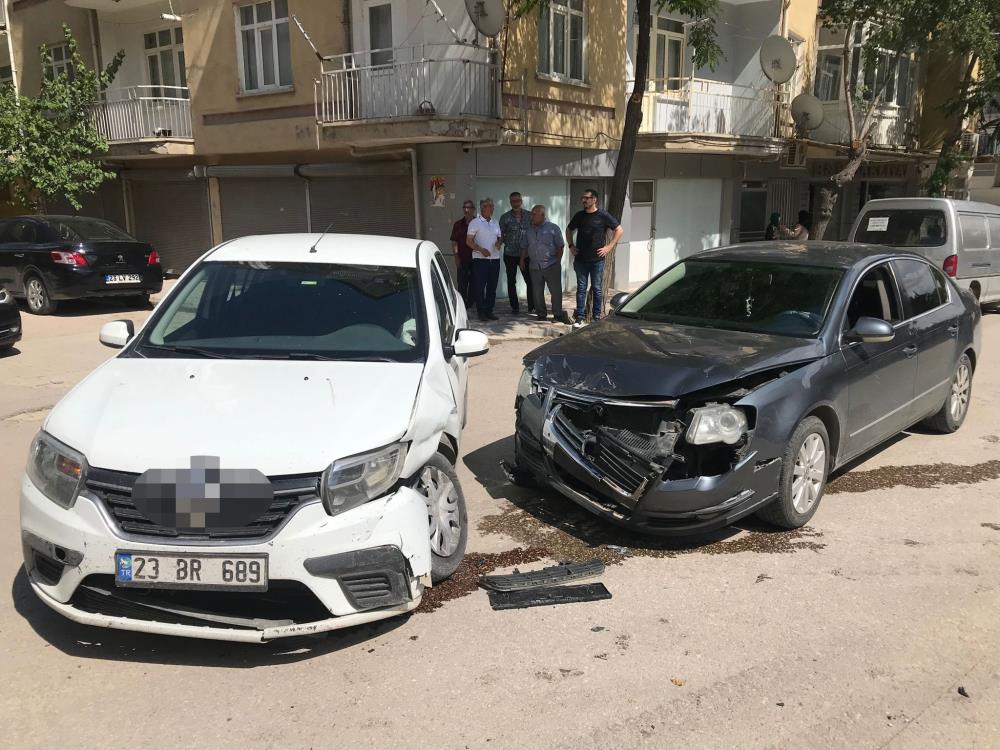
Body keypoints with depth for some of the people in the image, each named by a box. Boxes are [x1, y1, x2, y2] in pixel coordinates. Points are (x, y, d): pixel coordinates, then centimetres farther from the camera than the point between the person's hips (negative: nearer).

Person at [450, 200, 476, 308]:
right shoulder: (458, 225, 8)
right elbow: (454, 242, 7)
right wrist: (456, 256, -3)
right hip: (462, 259, 1)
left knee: (474, 283, 4)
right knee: (462, 284, 1)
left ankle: (470, 304, 14)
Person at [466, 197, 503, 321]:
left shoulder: (495, 222, 15)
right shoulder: (475, 222, -2)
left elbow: (499, 237, 22)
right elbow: (469, 241, -5)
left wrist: (499, 242, -2)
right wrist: (481, 249, -18)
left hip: (495, 258, 5)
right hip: (480, 259, -5)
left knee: (492, 287, 7)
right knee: (480, 286, -3)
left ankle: (489, 311, 16)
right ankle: (481, 312, 3)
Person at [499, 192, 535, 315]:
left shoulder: (529, 216, 5)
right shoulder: (505, 217, 1)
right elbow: (500, 235, 3)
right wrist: (507, 243, -8)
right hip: (510, 254, -1)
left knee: (530, 280, -2)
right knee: (511, 281, 4)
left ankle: (532, 306, 9)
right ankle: (514, 307, 14)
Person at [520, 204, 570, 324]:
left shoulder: (553, 228, -1)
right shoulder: (528, 229, 11)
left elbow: (560, 246, 1)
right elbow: (524, 246, 20)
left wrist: (558, 261, -3)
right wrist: (522, 260, 12)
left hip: (551, 266, -3)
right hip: (534, 267, 4)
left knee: (556, 291, -3)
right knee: (537, 292, 5)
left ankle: (558, 314, 6)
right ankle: (541, 314, 16)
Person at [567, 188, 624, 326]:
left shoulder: (603, 216, -4)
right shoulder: (579, 216, 6)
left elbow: (620, 230, 0)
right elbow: (569, 230, 22)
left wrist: (609, 247, -6)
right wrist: (571, 246, 9)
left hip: (597, 259, -2)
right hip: (580, 260, 3)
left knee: (597, 289, 5)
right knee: (581, 288, 5)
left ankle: (597, 316, 15)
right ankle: (580, 316, 9)